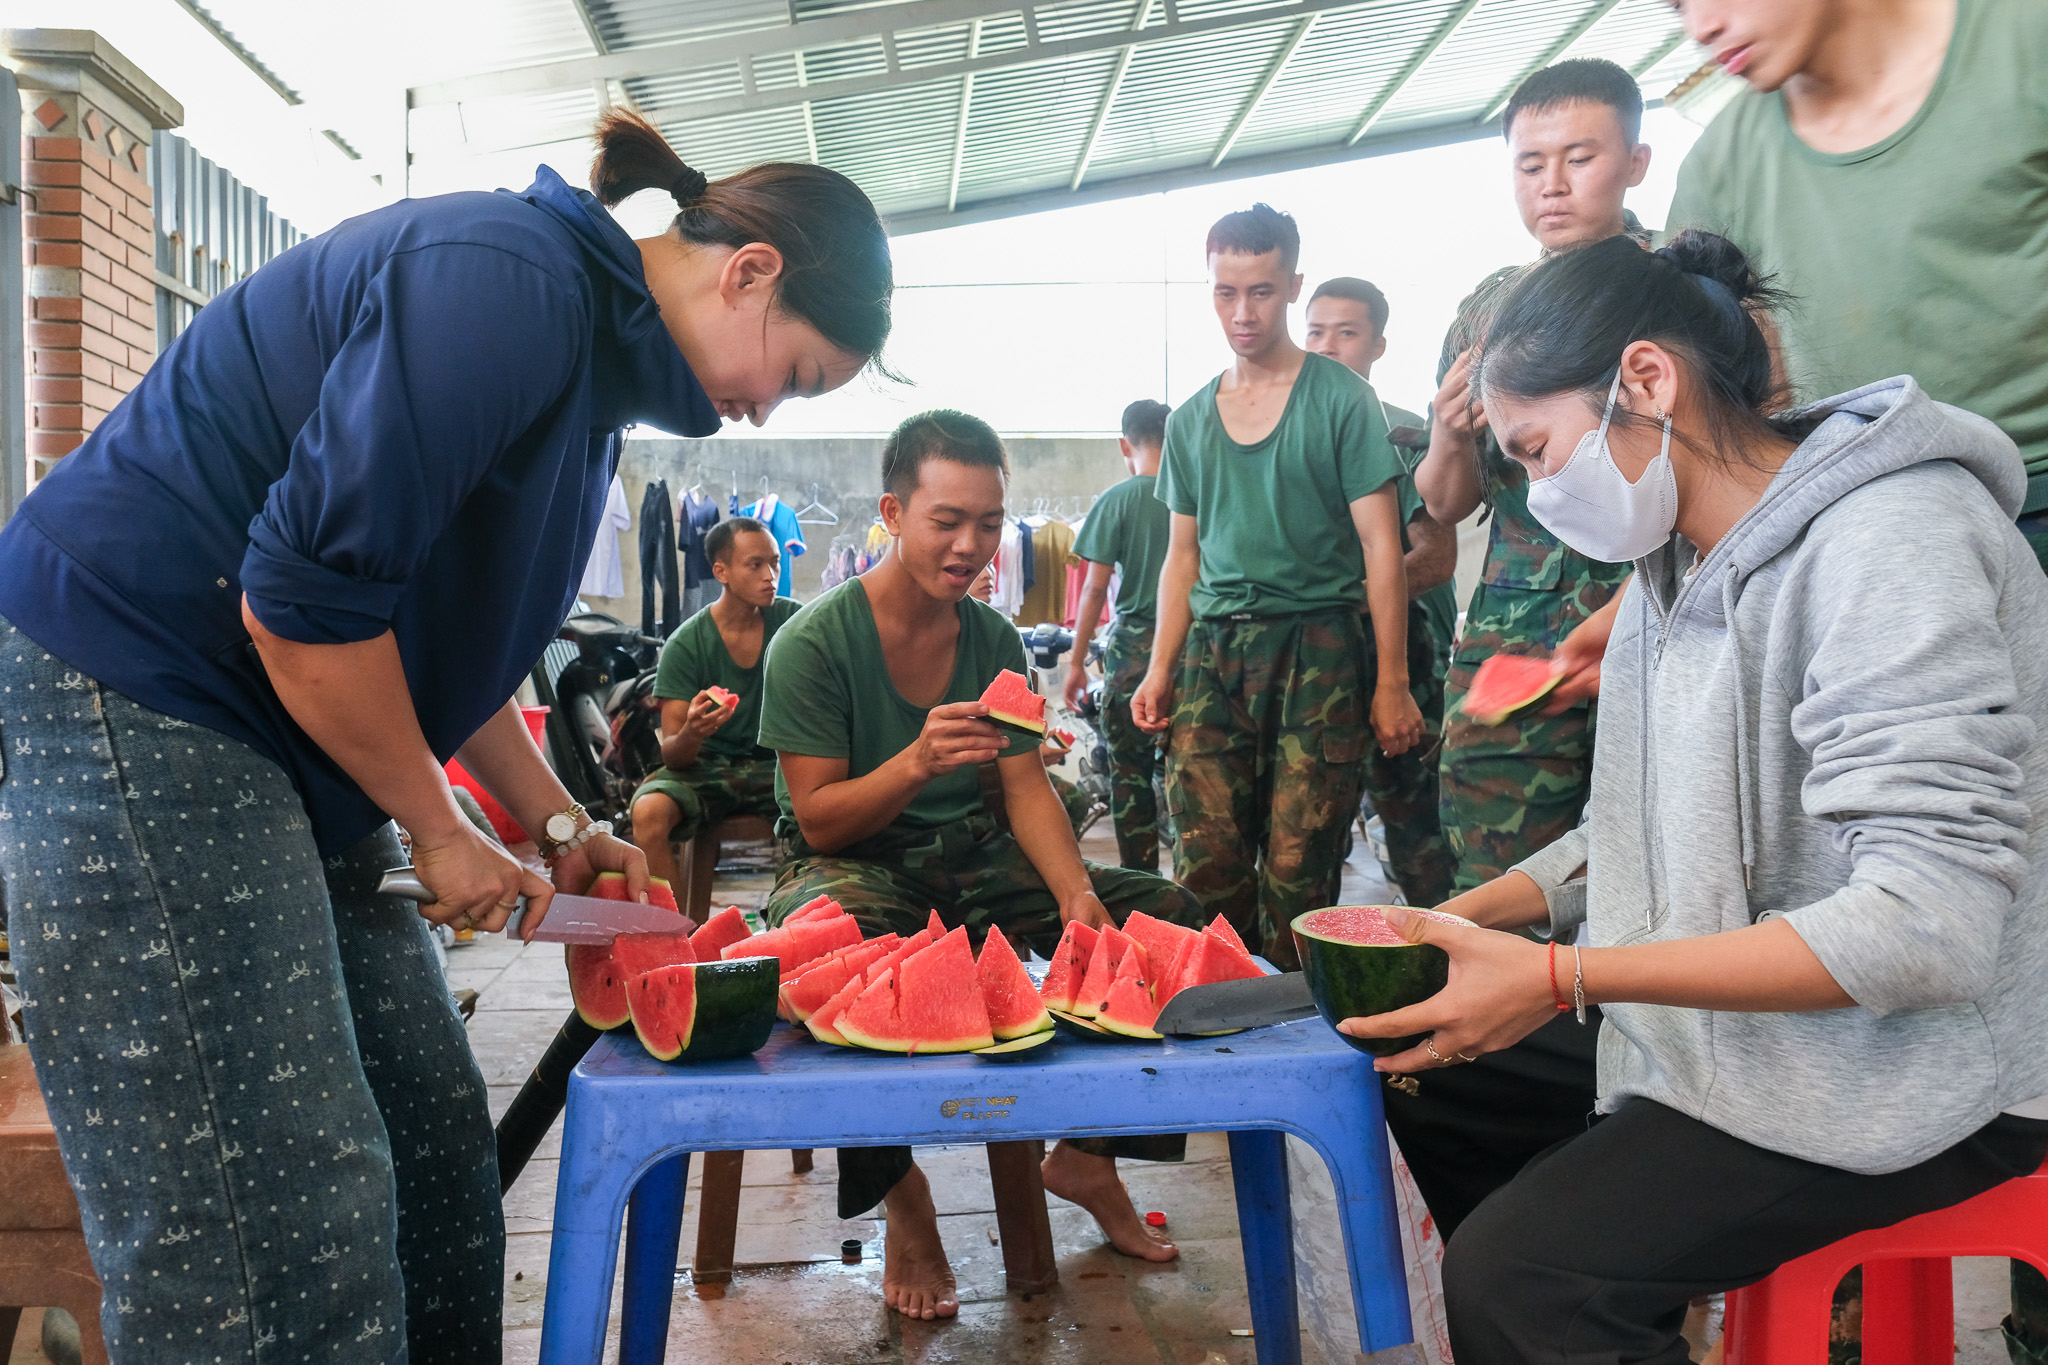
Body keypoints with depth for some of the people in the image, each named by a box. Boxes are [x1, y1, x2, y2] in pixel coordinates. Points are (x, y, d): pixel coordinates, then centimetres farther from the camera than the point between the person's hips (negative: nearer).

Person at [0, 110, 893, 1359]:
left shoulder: (594, 357, 12)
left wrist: (557, 822, 13)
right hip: (130, 684, -10)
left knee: (429, 1135, 10)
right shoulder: (506, 283, -20)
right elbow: (303, 602, -23)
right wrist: (442, 831, -10)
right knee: (280, 1215, -8)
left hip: (282, 736, 10)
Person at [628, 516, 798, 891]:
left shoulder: (792, 620, 0)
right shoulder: (685, 644, -7)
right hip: (707, 765, -1)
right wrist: (690, 735, -34)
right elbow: (672, 755, -9)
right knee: (648, 811, -32)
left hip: (775, 763, 1)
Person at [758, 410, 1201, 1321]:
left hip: (976, 862, 5)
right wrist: (919, 762, -32)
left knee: (1167, 913, -10)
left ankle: (1088, 1151, 8)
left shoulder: (993, 639, 3)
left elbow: (1026, 788, -1)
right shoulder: (814, 641, -12)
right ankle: (900, 1194, -13)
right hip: (851, 869, -5)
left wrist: (1077, 894, -19)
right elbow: (820, 820, -14)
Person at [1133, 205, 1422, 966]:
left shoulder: (1340, 401, 1)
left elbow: (1381, 547, -2)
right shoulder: (1190, 420, 15)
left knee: (1297, 871, -5)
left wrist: (1392, 682, -7)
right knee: (1204, 869, -3)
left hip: (1317, 648, -4)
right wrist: (1160, 669, 9)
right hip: (1212, 652, 4)